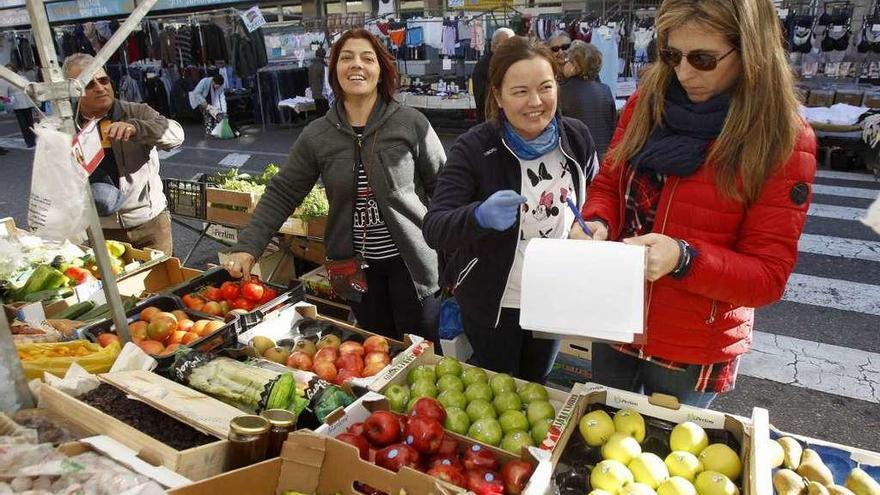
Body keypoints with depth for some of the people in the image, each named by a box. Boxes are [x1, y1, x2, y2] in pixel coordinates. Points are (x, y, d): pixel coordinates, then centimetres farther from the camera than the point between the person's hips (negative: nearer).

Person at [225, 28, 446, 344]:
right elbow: (281, 194, 2)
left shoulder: (412, 123, -8)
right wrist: (248, 247, -8)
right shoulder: (317, 135, -1)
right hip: (356, 267, 2)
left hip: (411, 262, -2)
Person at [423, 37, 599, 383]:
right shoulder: (474, 148, -21)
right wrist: (481, 215, -46)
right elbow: (433, 229, -28)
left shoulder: (576, 137, -9)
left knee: (535, 387, 27)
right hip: (491, 303, -3)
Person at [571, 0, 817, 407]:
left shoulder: (785, 141, -15)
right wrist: (598, 224, -16)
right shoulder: (648, 101, -4)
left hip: (695, 352, -3)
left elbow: (769, 276, -14)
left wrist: (683, 258, -31)